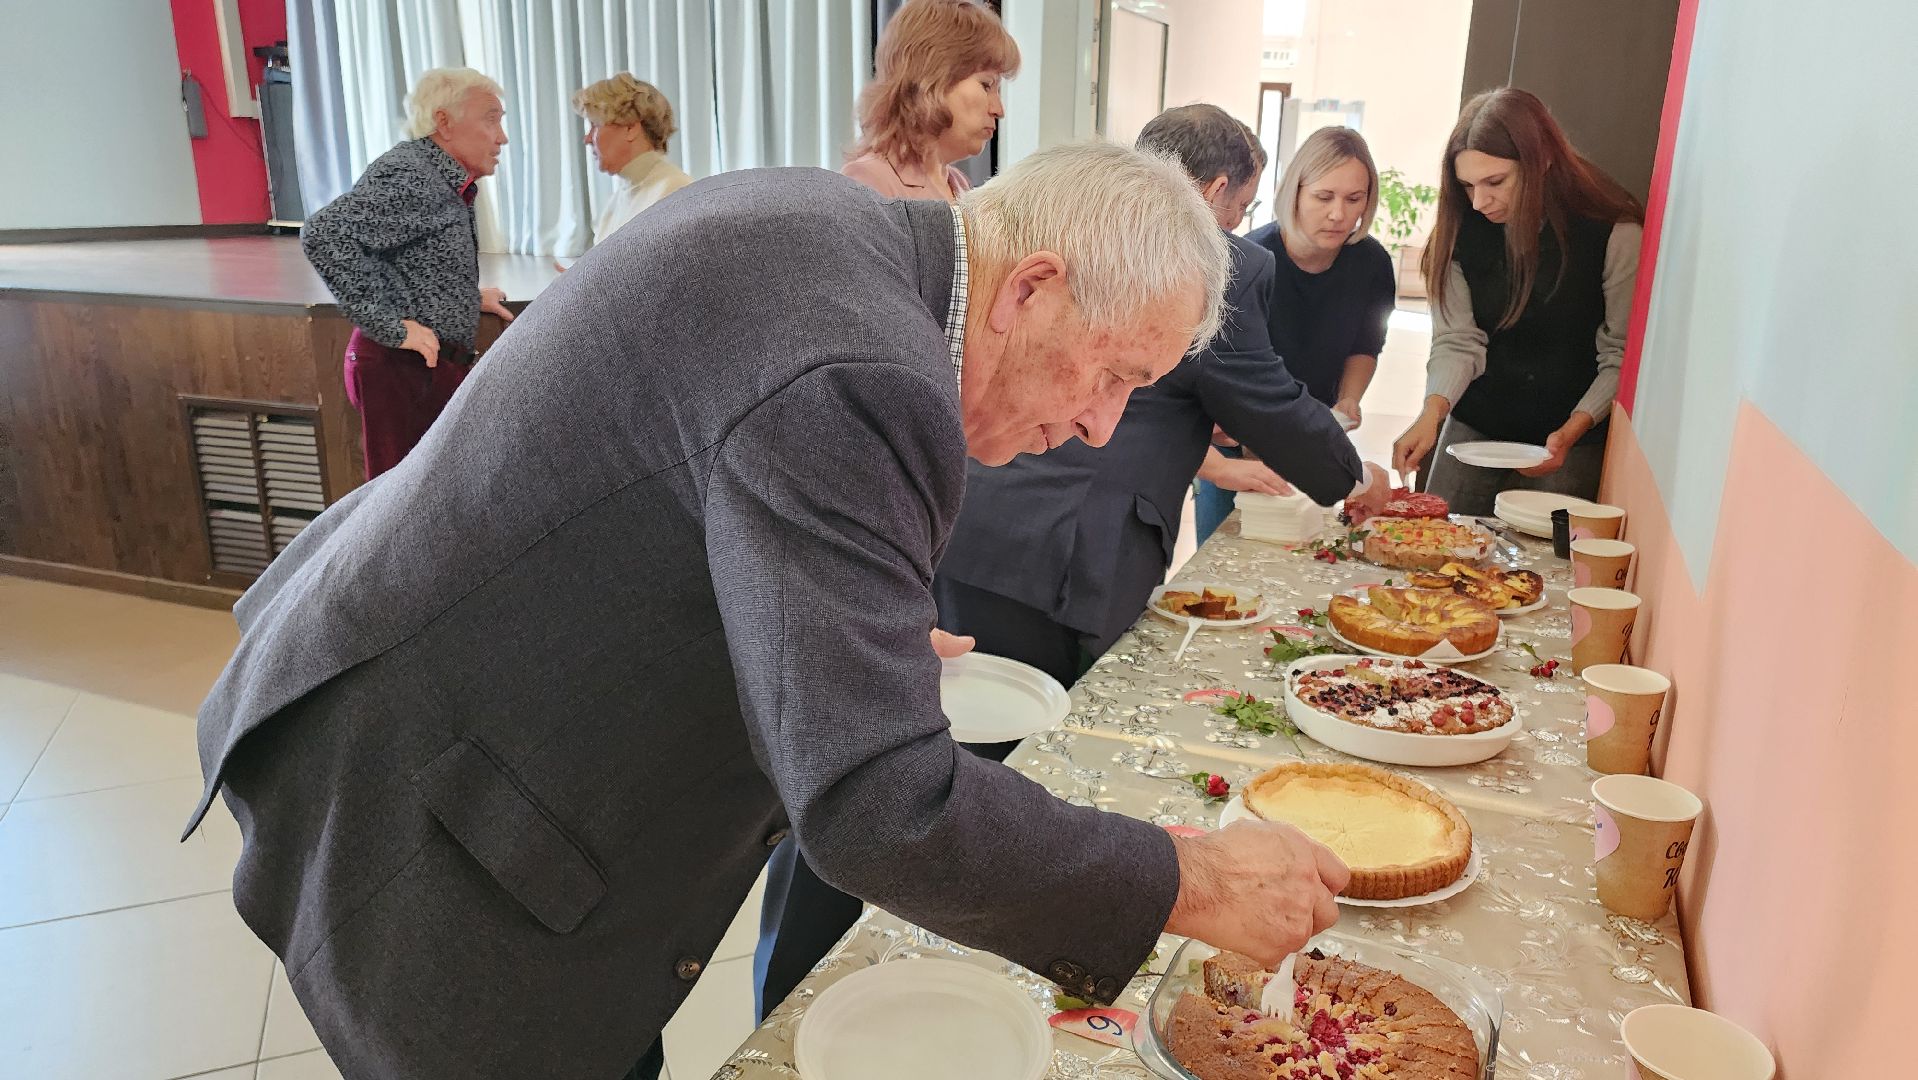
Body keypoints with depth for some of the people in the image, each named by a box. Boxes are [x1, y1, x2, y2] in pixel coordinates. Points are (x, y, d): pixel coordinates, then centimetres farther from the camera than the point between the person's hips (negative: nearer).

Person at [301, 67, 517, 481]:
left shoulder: (445, 182, 16)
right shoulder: (408, 175, -15)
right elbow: (324, 233, -28)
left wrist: (469, 296, 18)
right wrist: (391, 327, -26)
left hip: (435, 368, 10)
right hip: (404, 369, -10)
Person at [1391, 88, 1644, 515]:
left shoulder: (1615, 234, -15)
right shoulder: (1464, 229, -6)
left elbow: (1622, 357, -10)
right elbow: (1457, 342, -8)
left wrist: (1571, 432, -22)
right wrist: (1432, 414, -24)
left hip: (1575, 436, -3)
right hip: (1473, 429, 3)